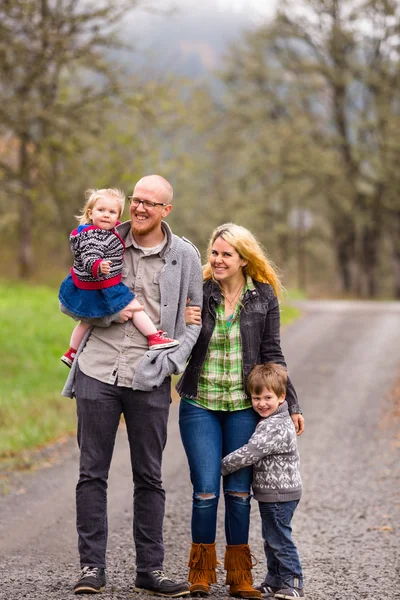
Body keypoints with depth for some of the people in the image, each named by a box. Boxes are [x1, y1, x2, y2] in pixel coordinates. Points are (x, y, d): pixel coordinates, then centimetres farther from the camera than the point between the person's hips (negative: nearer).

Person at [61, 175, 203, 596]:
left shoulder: (184, 256, 3)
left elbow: (195, 321, 7)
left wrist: (168, 361, -8)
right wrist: (109, 311, -8)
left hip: (149, 382, 0)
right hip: (98, 372, 0)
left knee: (149, 477, 6)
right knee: (92, 473, 3)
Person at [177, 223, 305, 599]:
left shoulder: (263, 297, 1)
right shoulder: (198, 292, -1)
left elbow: (272, 355, 5)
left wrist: (291, 405, 3)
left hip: (244, 406, 1)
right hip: (200, 404, 0)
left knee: (239, 491, 3)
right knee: (206, 490, -5)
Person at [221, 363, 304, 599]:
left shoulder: (275, 428, -24)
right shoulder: (274, 421, 10)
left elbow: (249, 453, -27)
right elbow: (255, 451, 24)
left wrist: (221, 467, -16)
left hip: (279, 494, -11)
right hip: (273, 493, 11)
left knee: (279, 538, -3)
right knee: (272, 538, 17)